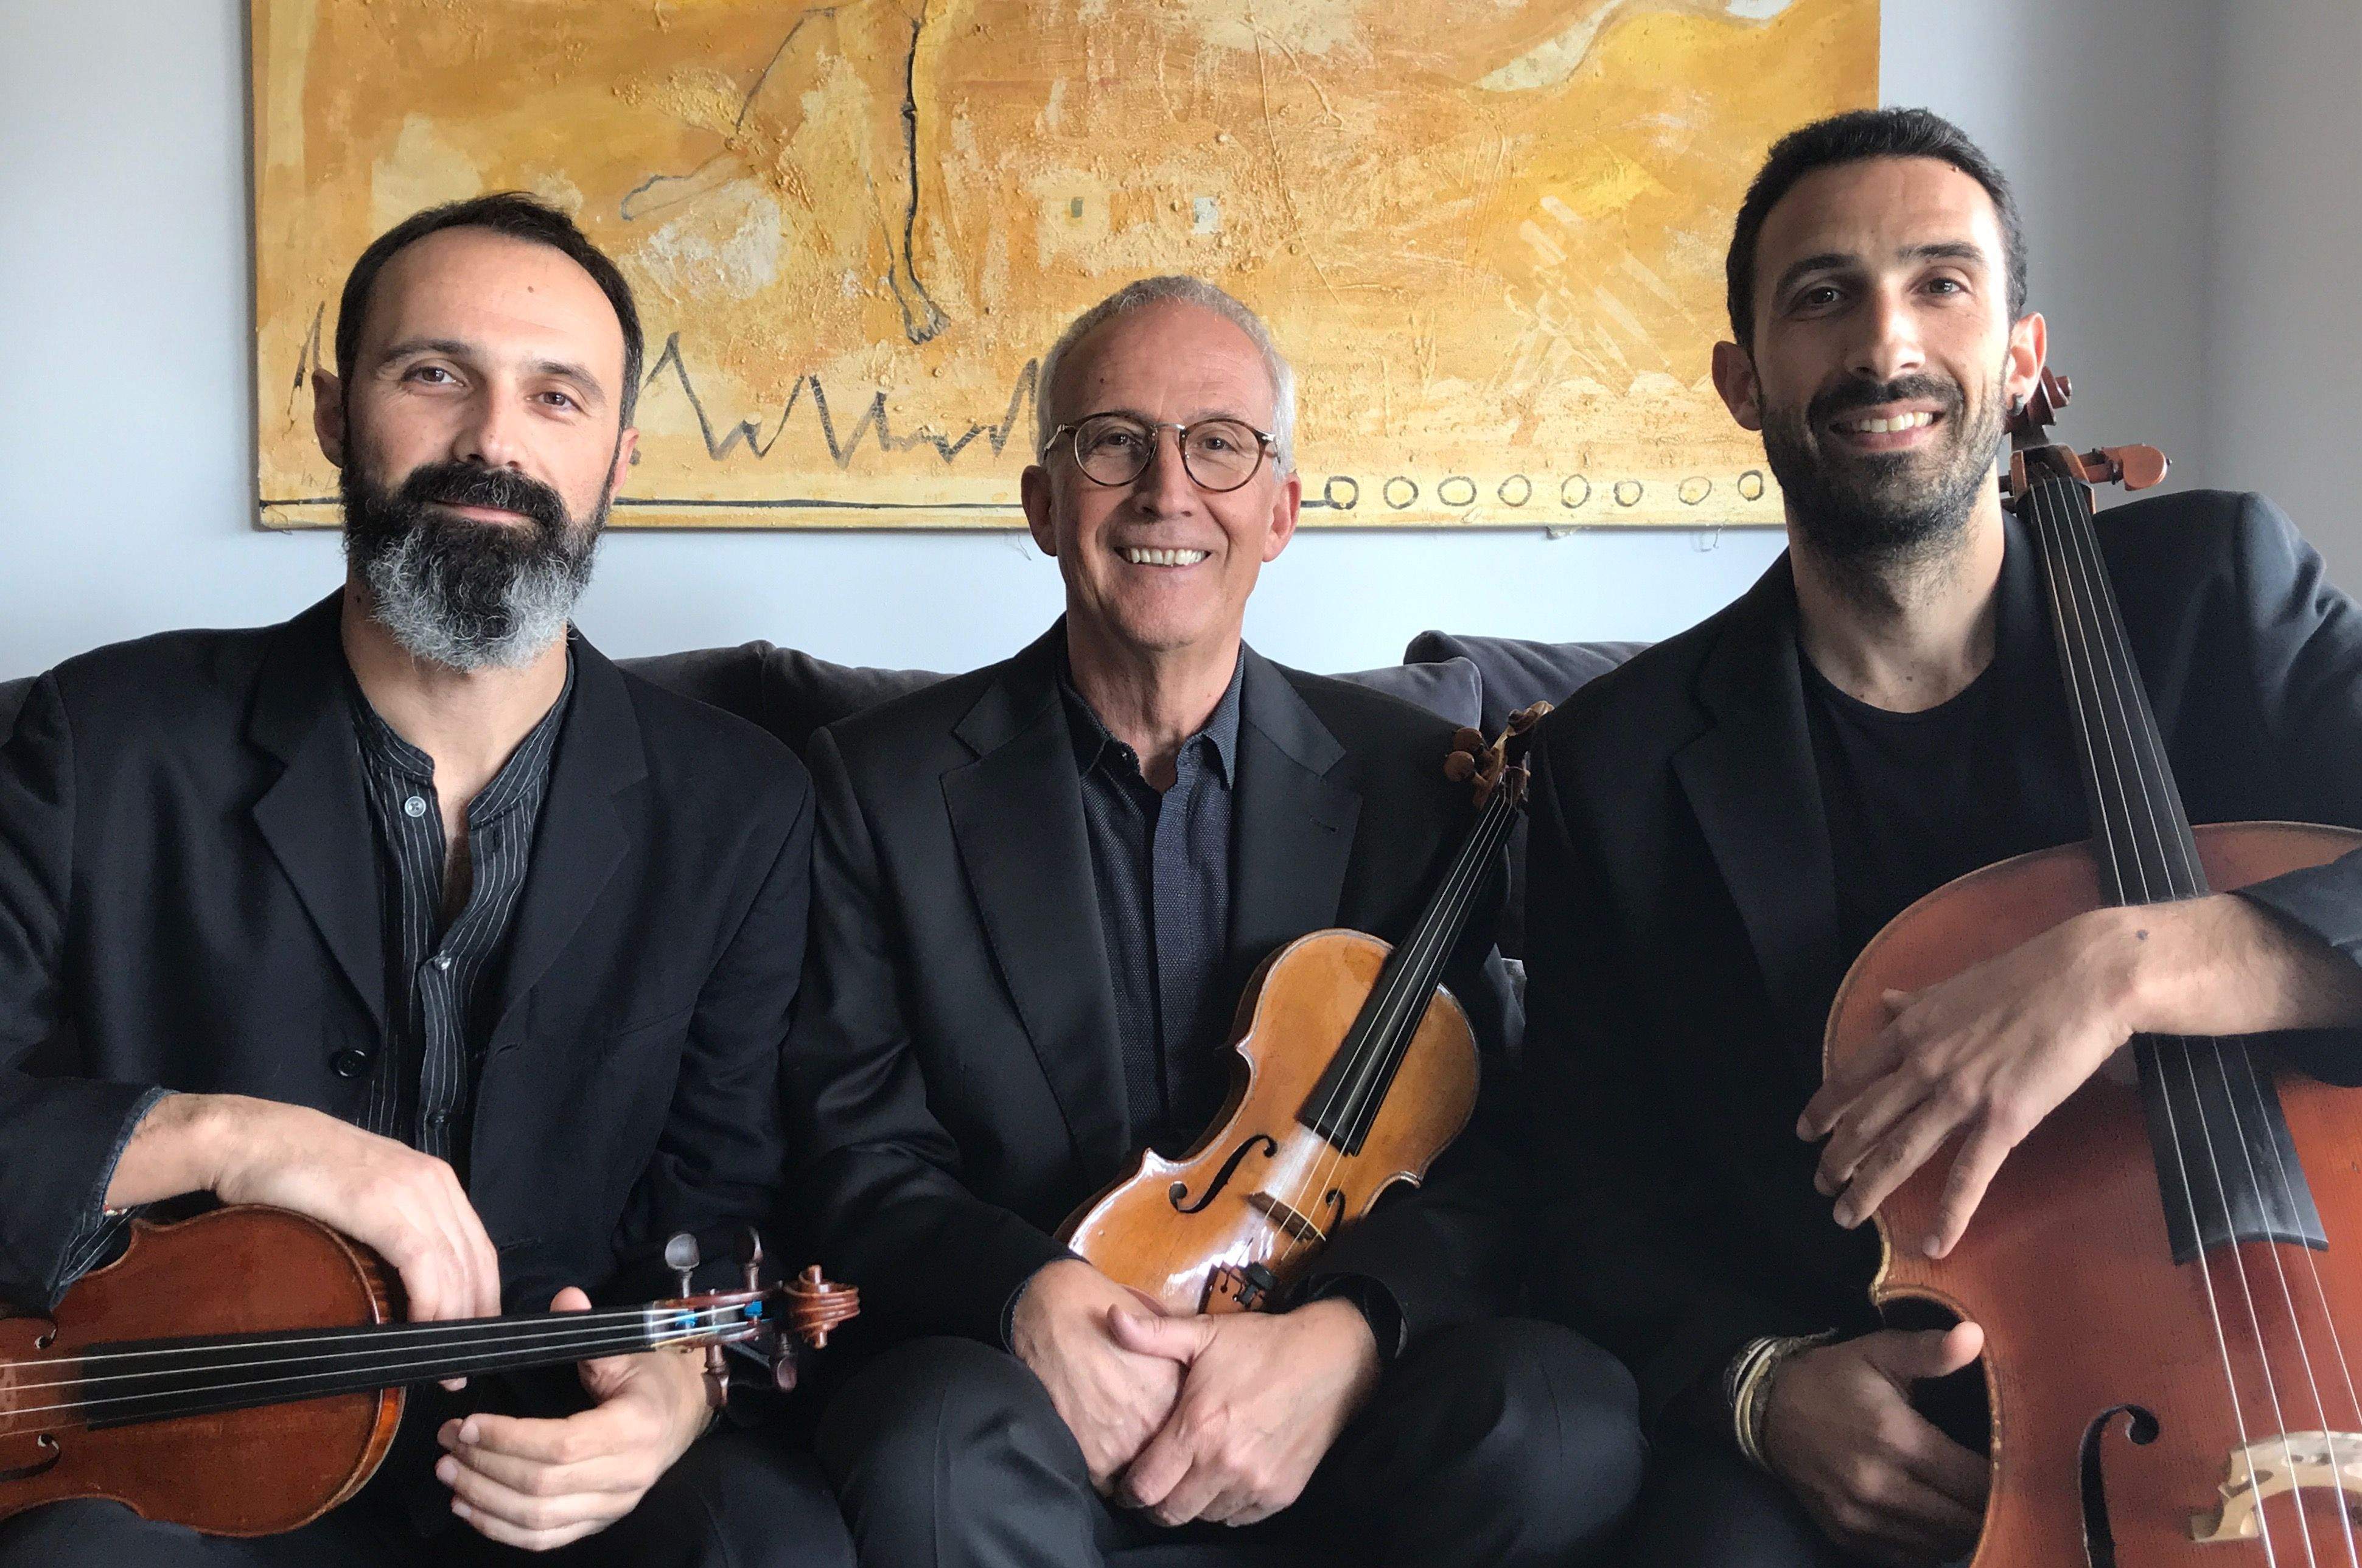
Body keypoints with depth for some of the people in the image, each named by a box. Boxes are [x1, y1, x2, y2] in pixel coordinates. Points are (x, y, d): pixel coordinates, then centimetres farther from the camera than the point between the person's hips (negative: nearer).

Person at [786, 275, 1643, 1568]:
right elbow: (865, 1163, -2)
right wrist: (1031, 1297, -23)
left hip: (1316, 1401, 2)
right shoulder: (883, 784, 1)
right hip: (1028, 1376, -2)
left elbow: (1473, 1157, -1)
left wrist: (1342, 1337, -22)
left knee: (1569, 1428, -27)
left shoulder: (1411, 783, 4)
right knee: (939, 1452, -36)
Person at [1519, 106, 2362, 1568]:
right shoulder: (1623, 763, 3)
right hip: (1840, 1438, 0)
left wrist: (2127, 960, -29)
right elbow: (1605, 1194, 6)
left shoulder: (2221, 588, 2)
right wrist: (1759, 1379, -13)